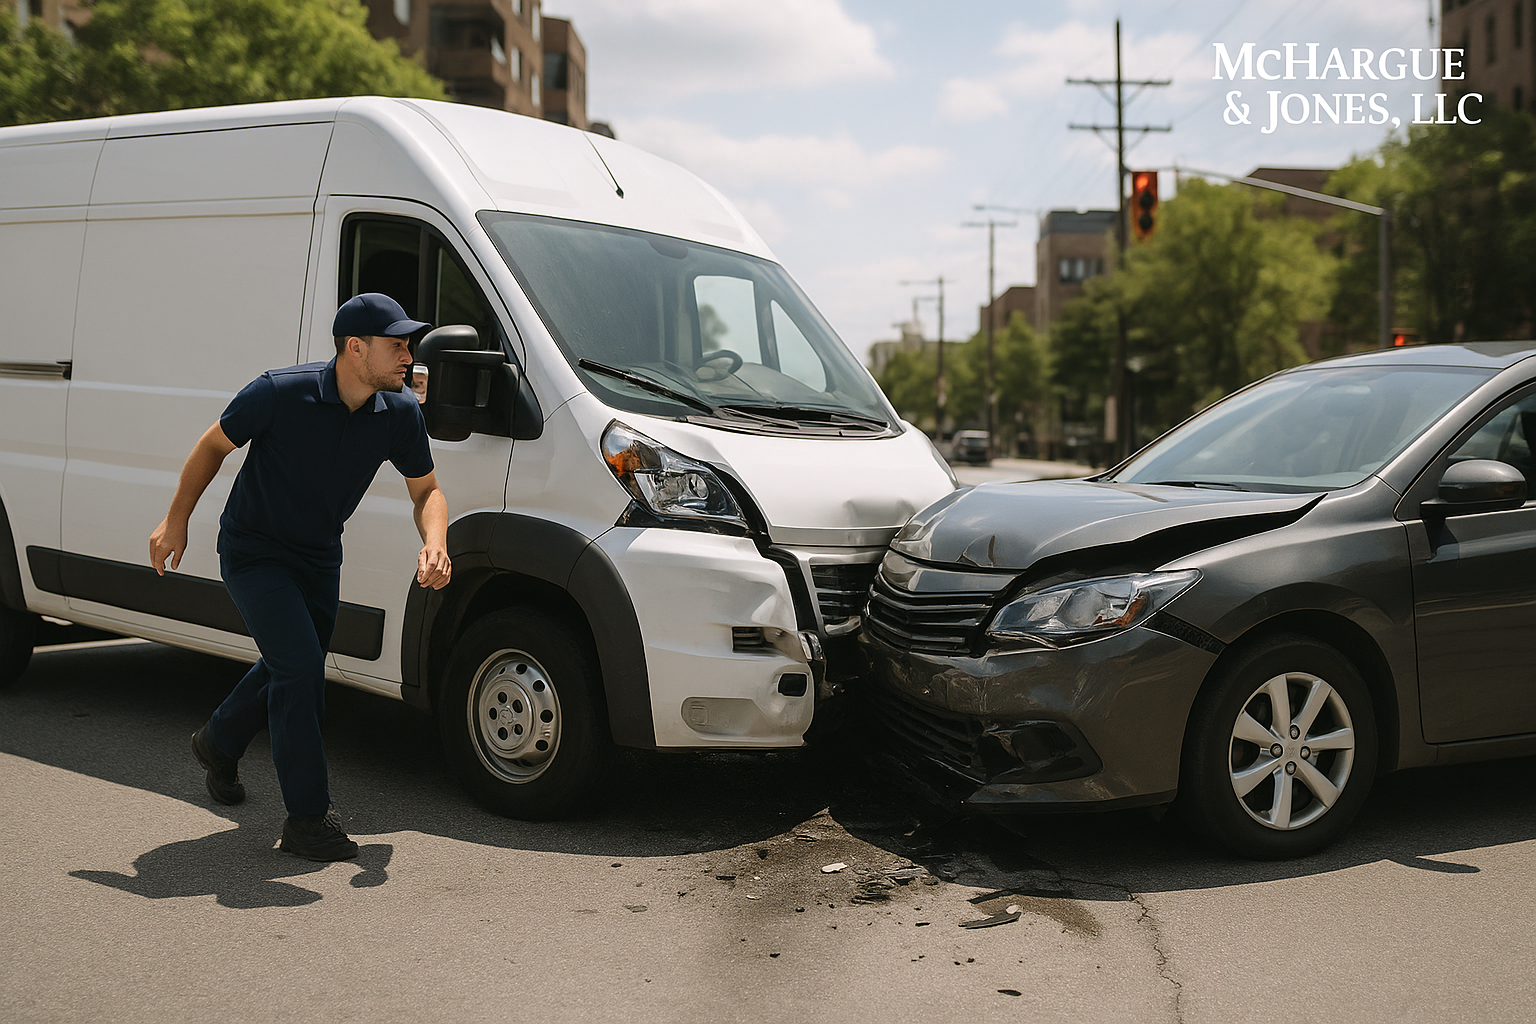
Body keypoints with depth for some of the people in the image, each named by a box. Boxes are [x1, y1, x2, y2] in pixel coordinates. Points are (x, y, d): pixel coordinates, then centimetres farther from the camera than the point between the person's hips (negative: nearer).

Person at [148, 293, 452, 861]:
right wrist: (176, 521, -4)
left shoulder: (400, 413, -13)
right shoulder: (280, 392, -25)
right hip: (253, 552, -6)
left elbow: (426, 490, -1)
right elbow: (213, 446, -9)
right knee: (300, 669, -16)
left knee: (290, 669, 19)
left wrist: (434, 543, -21)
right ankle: (308, 818, -4)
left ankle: (218, 743, 49)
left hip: (320, 557, 6)